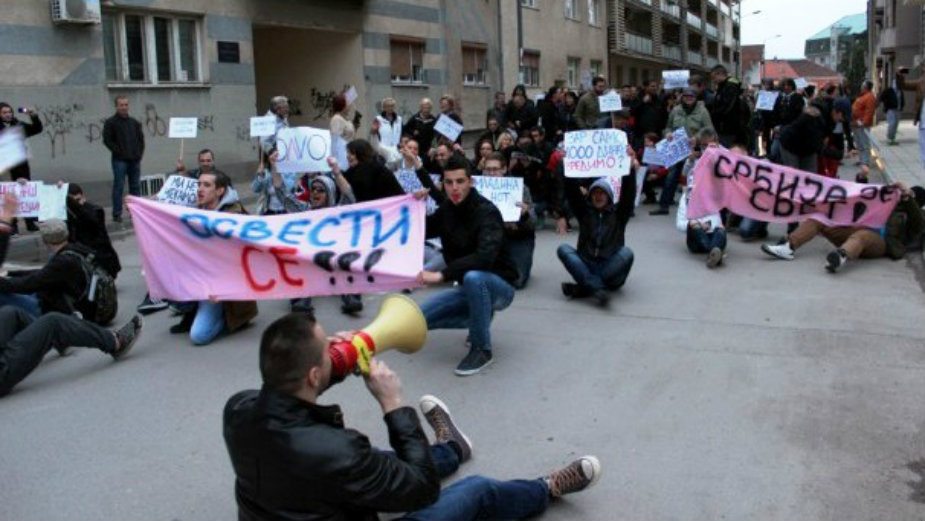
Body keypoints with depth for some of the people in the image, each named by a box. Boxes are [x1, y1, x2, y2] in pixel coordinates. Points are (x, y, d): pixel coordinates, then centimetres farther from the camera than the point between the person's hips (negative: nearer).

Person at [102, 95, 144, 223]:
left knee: (136, 186, 7)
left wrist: (140, 153, 5)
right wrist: (119, 152, -11)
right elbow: (107, 140, -5)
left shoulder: (135, 123, 14)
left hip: (135, 160, 5)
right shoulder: (110, 123, 0)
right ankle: (117, 214, 0)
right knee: (118, 187, -4)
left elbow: (141, 138, 17)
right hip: (120, 160, -5)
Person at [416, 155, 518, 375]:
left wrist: (442, 275, -42)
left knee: (473, 277, -40)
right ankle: (481, 320, 15)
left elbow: (485, 256, -38)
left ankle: (481, 349, -21)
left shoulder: (487, 212, -22)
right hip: (470, 289, 7)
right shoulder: (446, 209, -1)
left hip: (498, 286, -7)